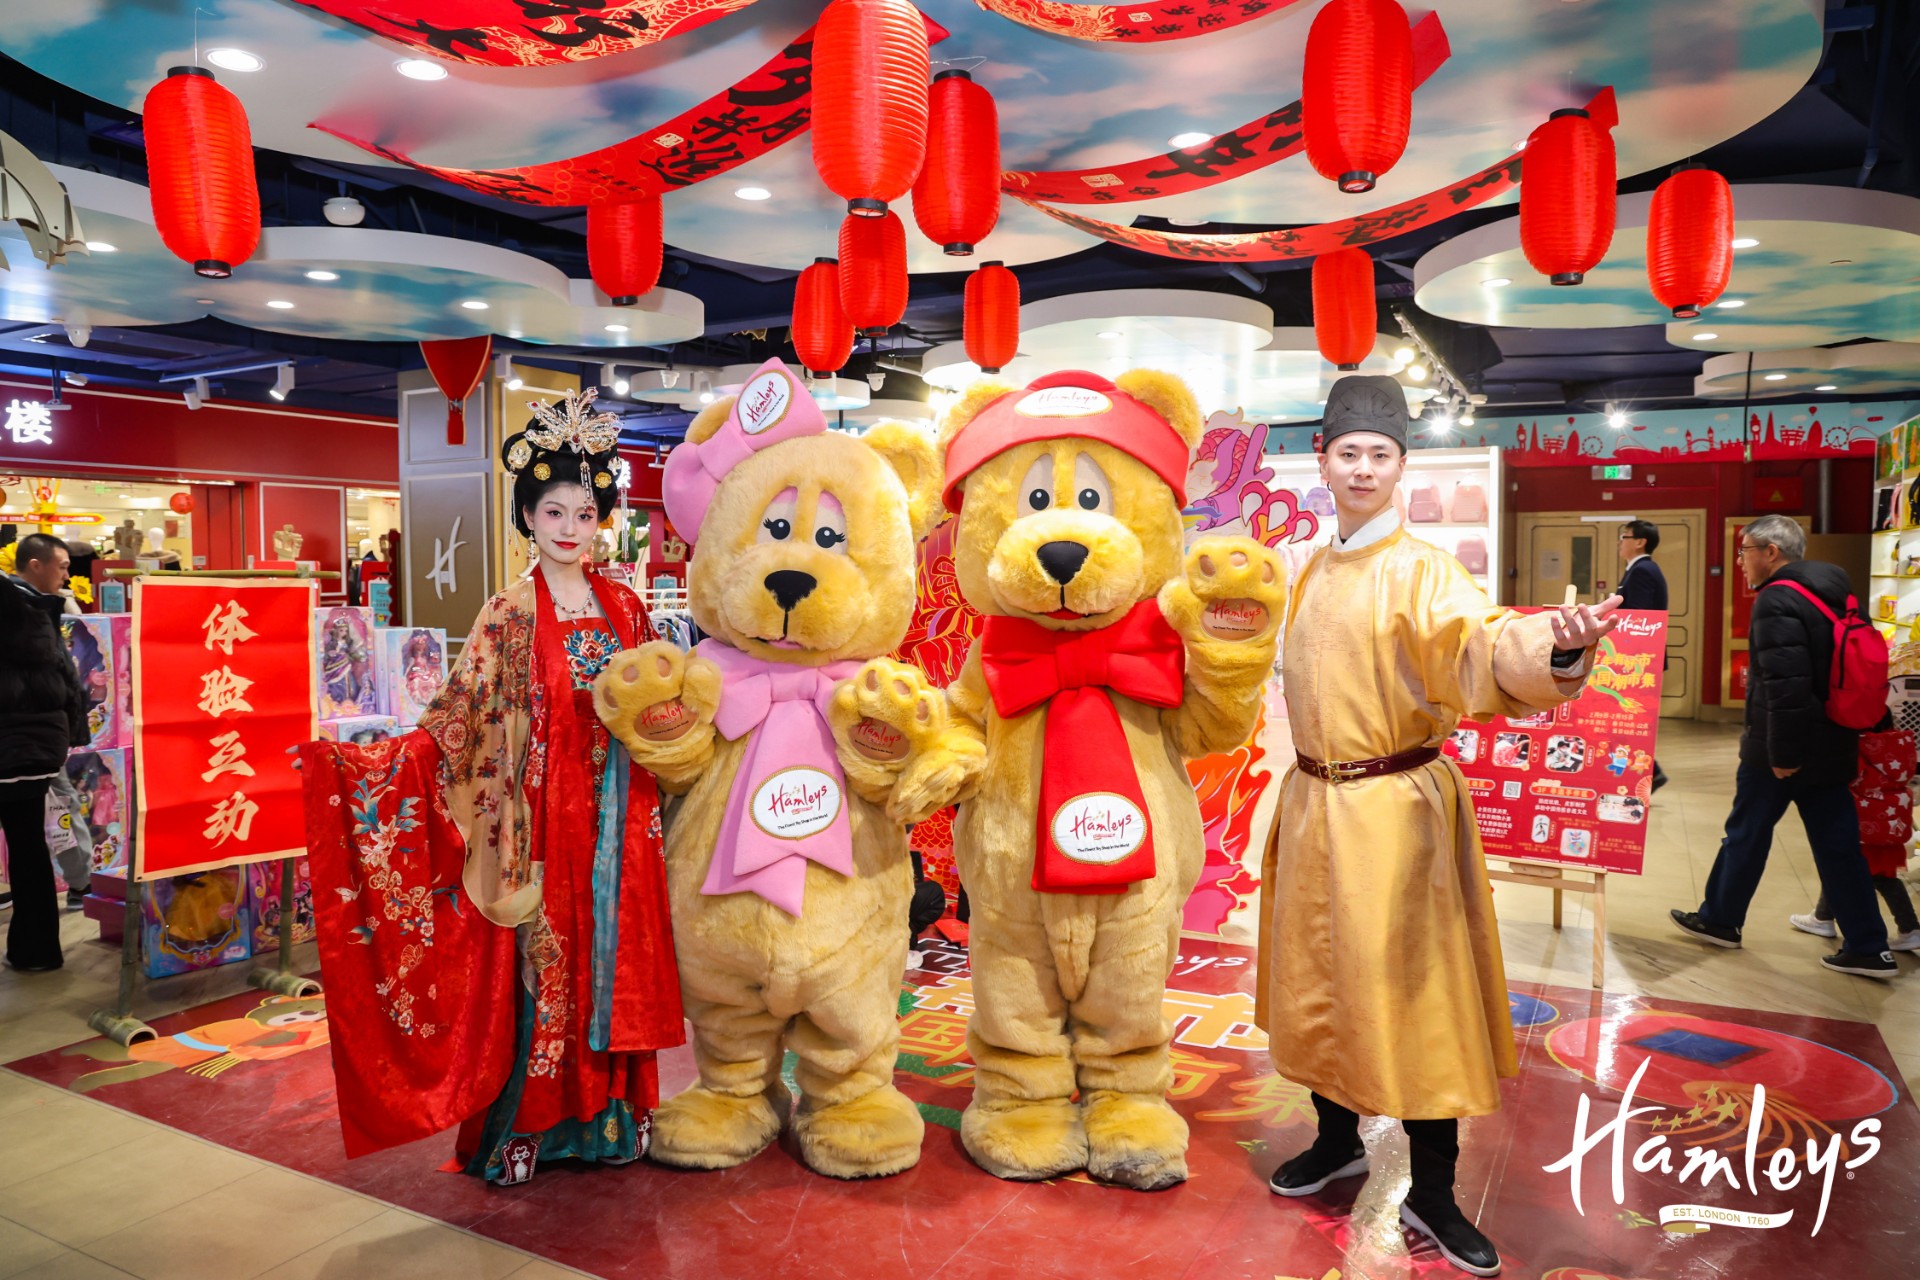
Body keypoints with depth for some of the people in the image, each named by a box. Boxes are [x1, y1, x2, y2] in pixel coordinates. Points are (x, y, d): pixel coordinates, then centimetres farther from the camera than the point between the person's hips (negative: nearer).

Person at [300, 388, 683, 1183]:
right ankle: (522, 1127, 16)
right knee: (536, 966, 0)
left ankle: (607, 1115, 21)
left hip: (615, 816, 3)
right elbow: (457, 718, -7)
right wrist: (365, 764, -16)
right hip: (541, 816, -3)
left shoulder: (623, 607, 8)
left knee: (610, 960, 8)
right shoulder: (510, 616, -2)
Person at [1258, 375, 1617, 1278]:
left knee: (1412, 993, 0)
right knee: (1321, 982, 16)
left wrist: (1553, 645, -49)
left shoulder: (1421, 573, -12)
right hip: (1315, 805, 6)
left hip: (1396, 812, -6)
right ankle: (1338, 1140, 37)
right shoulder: (1314, 574, 8)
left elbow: (1482, 646, -31)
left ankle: (1432, 1195, 17)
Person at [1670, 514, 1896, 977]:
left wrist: (1783, 752, -21)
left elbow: (1786, 684, -26)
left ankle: (1720, 919, 23)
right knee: (1837, 843, 11)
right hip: (1831, 744, 8)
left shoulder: (1777, 600, -18)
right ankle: (1868, 948, 14)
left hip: (1782, 747, -8)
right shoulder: (1833, 593, 11)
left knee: (1746, 832, 8)